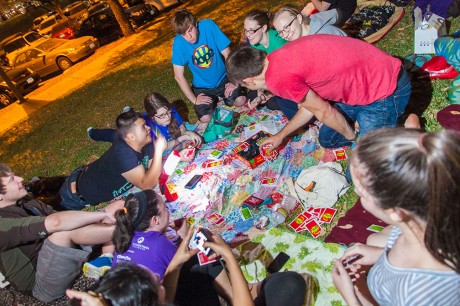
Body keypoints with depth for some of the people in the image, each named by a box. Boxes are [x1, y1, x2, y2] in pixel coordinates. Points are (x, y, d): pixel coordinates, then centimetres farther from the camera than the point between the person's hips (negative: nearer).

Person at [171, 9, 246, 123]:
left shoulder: (208, 26, -18)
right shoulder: (178, 42, -18)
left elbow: (227, 54, -12)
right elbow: (179, 76, -13)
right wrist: (193, 99, -14)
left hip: (222, 79, 0)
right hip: (202, 87, 0)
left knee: (240, 101, -23)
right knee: (205, 118, -20)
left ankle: (222, 97, 12)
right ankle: (214, 100, 15)